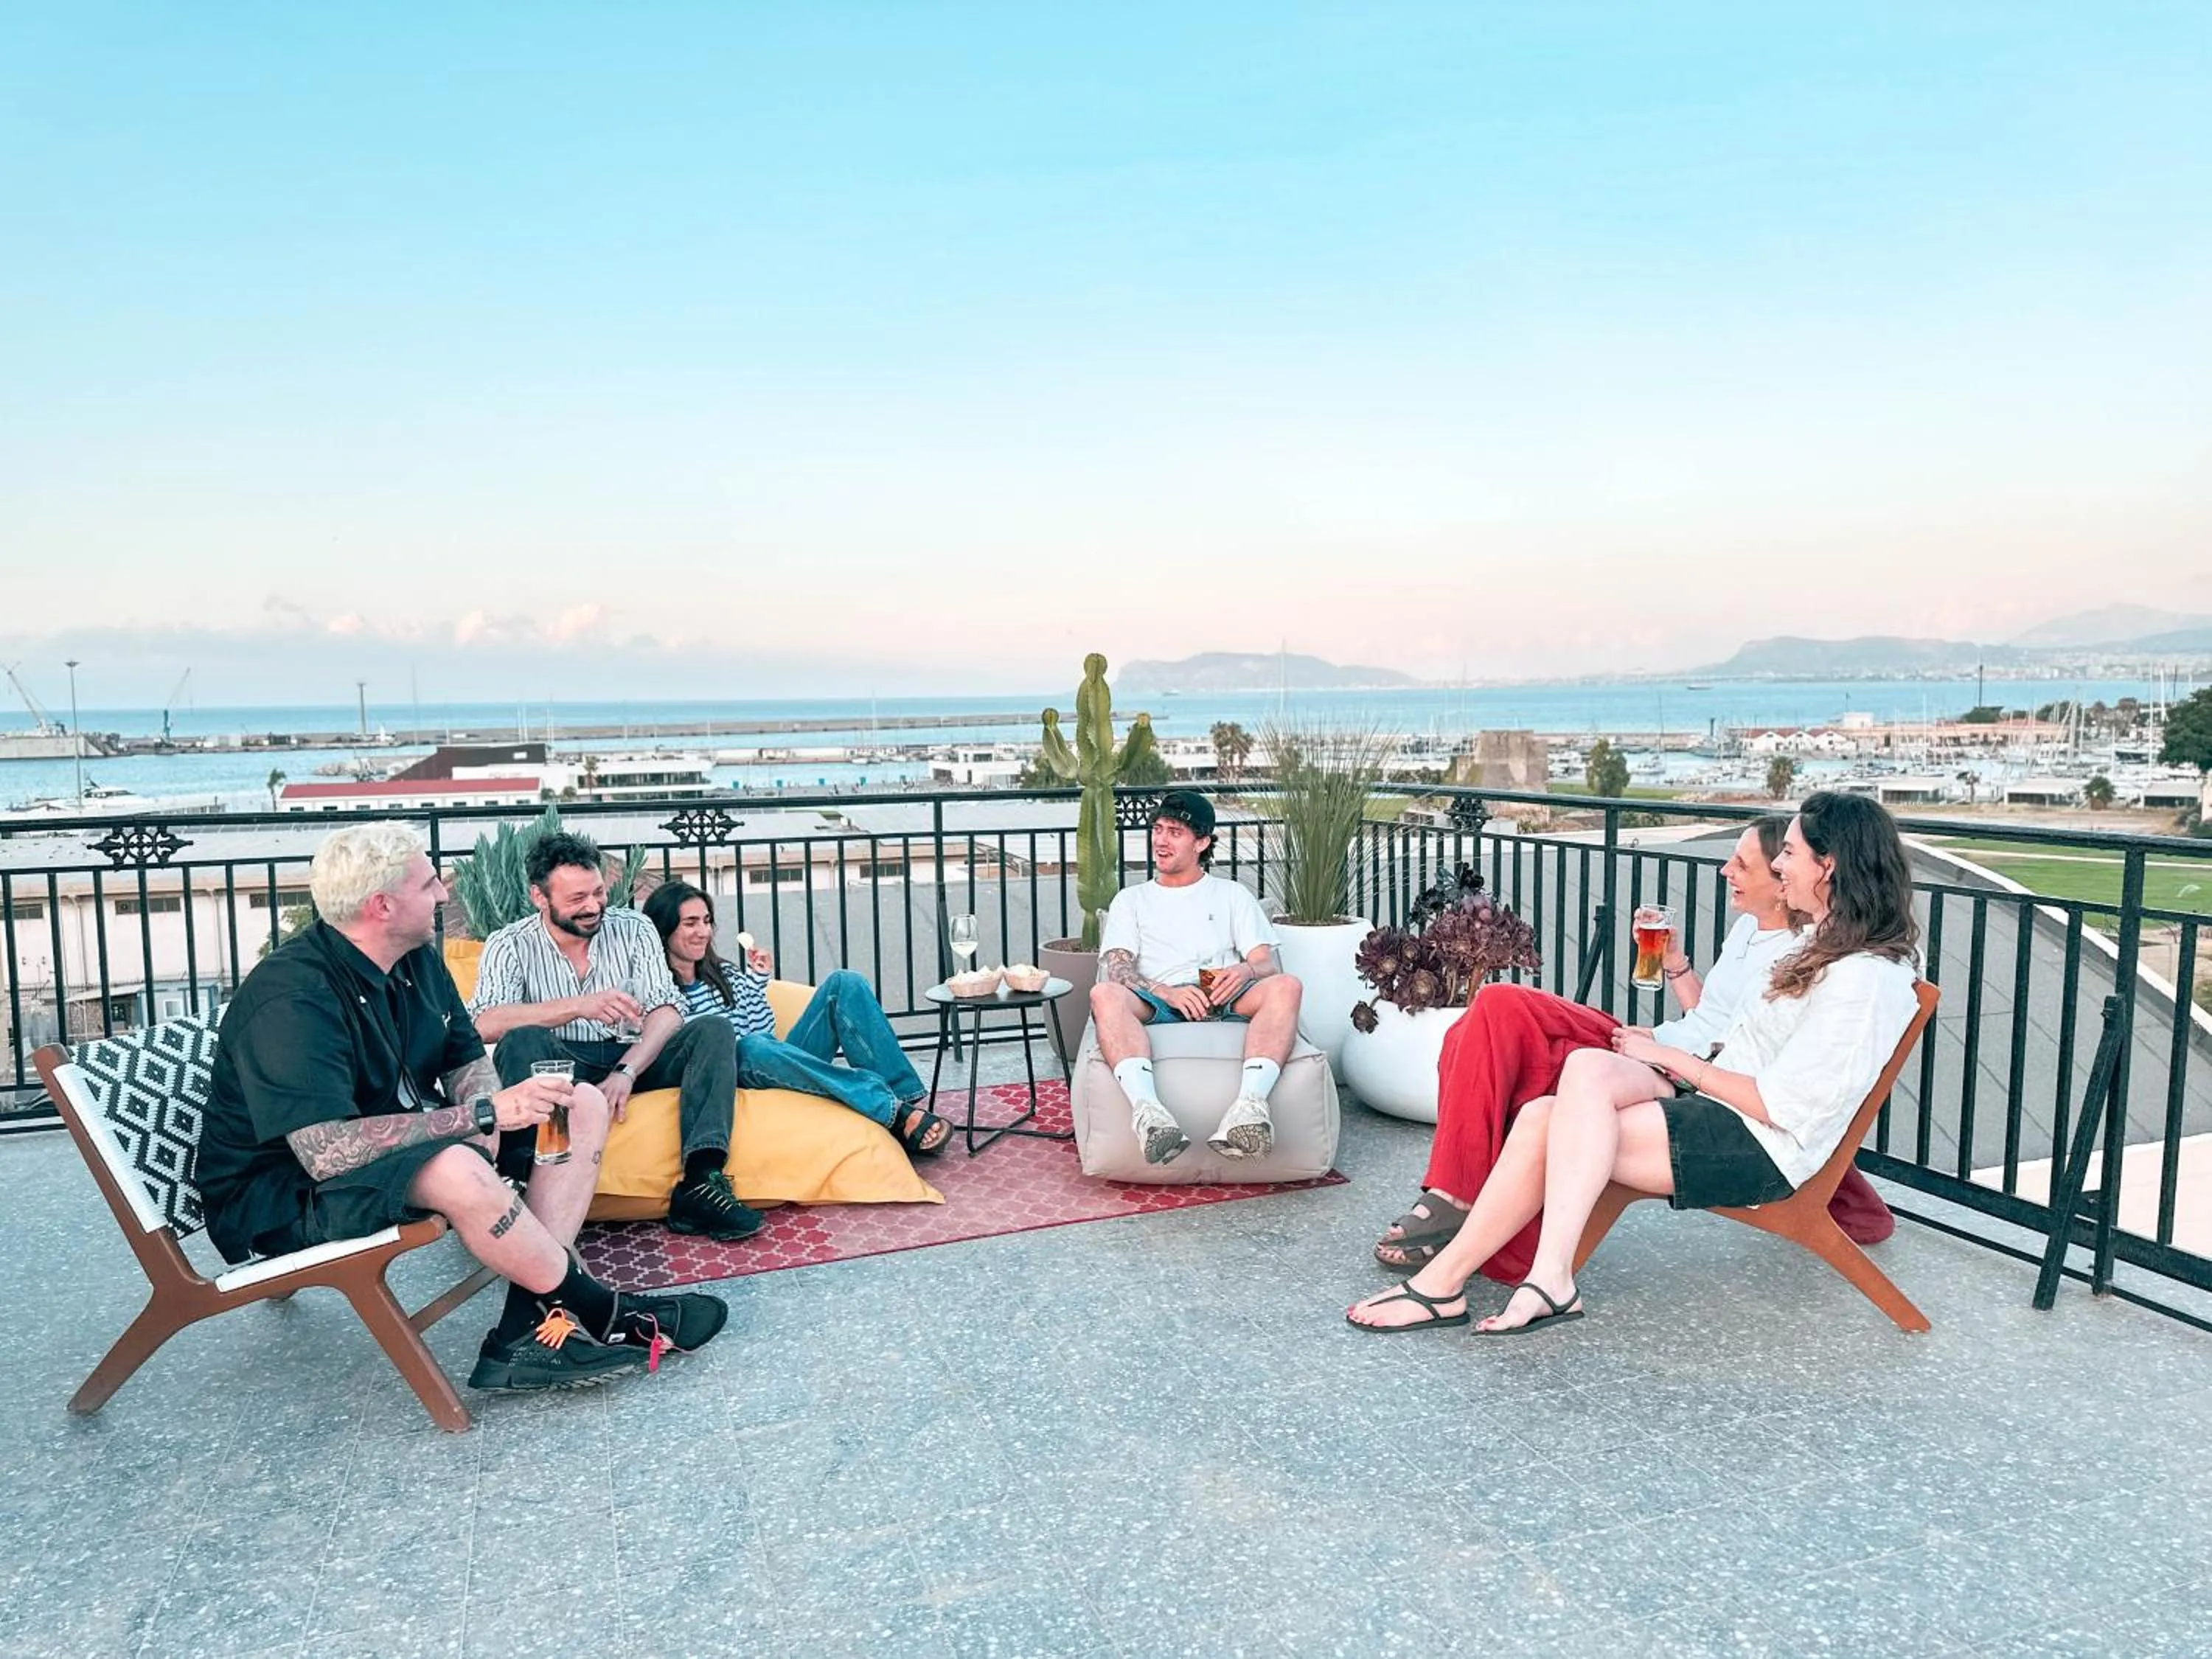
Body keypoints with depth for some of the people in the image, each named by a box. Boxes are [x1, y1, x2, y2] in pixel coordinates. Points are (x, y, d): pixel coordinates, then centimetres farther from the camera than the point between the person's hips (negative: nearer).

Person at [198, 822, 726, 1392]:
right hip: (283, 1191, -9)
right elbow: (326, 1152, -35)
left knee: (583, 1106, -3)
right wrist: (481, 1113, -32)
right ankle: (603, 1314, -15)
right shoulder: (290, 998, -27)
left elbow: (466, 1059, 6)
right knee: (458, 1172, -39)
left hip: (396, 1140, 9)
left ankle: (527, 1327, -18)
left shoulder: (416, 959, 0)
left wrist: (481, 1116, -18)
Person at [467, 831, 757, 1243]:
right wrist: (578, 1006, -30)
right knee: (522, 1041, -33)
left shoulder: (634, 929, 6)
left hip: (632, 1058, 2)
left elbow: (667, 1012, -5)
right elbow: (484, 1025, -18)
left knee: (714, 1033, -22)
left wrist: (626, 1072, -23)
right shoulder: (510, 945, 0)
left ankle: (700, 1183, -37)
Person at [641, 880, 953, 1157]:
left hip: (788, 1066, 6)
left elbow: (764, 1031, 12)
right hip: (737, 1082, -6)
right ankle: (896, 1112, -42)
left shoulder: (727, 974, 19)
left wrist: (757, 981, 2)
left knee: (843, 983, -11)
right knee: (751, 1047, -41)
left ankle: (910, 1100, -25)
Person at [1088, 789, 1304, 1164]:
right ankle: (1147, 1110, -55)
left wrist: (1246, 971, -14)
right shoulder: (1131, 900, 25)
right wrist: (1168, 993, -15)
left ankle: (1249, 1104, -53)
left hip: (1225, 1001, 1)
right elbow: (1116, 967, 7)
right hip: (1157, 1003, 0)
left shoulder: (1233, 895, 27)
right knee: (1105, 995, -34)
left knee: (1285, 986, -31)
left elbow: (1269, 964, 13)